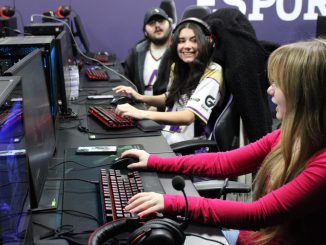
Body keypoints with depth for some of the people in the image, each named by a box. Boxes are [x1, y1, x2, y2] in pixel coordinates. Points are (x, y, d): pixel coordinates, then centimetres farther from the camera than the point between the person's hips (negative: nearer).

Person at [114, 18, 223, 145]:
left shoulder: (212, 74, -15)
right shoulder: (178, 67, 6)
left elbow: (188, 117, -26)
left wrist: (143, 114, -37)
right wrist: (140, 97, 2)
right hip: (166, 134, 6)